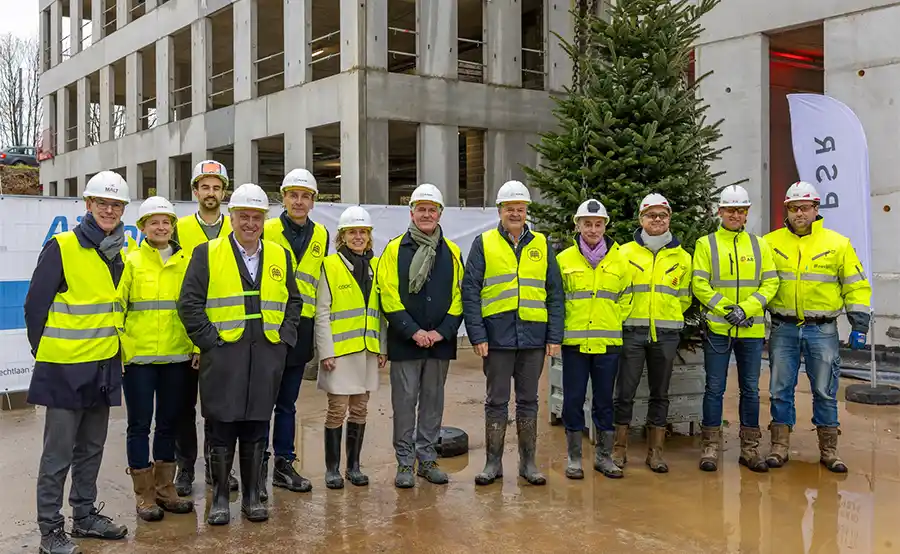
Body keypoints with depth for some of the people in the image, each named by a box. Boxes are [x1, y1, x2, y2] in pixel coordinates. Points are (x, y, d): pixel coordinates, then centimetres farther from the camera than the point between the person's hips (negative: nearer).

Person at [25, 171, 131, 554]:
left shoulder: (123, 253, 7)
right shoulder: (61, 248, -11)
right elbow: (35, 305, -7)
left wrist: (112, 346, 12)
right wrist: (45, 351, -1)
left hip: (105, 366, 6)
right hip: (66, 368, -6)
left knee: (92, 447, 16)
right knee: (59, 453, 2)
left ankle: (85, 515, 29)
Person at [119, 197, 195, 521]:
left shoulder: (186, 261, 7)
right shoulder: (131, 262, -1)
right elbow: (115, 307, -3)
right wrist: (115, 348, -9)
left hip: (176, 355, 3)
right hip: (138, 355, -3)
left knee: (169, 422, 11)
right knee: (140, 424, 4)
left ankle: (165, 488, 24)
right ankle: (144, 494, 14)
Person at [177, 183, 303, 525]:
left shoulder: (280, 256, 12)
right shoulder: (207, 254, 2)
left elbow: (293, 301, 16)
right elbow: (189, 303, -2)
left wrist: (284, 336, 5)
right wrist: (210, 339, -8)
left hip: (267, 356, 3)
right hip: (223, 354, -3)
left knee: (256, 429, 8)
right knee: (221, 429, 2)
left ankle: (252, 496, 20)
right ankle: (220, 498, 15)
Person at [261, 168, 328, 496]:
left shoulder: (321, 235, 11)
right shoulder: (266, 231, -3)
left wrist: (317, 329, 15)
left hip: (301, 328, 4)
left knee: (287, 403, 13)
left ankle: (284, 465, 21)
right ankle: (258, 466, 8)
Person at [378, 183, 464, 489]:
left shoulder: (452, 252, 7)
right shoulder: (394, 250, -1)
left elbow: (459, 296, 5)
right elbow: (388, 297, -7)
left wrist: (442, 331, -7)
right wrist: (413, 331, -14)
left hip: (440, 341, 3)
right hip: (404, 341, -3)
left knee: (433, 400, 10)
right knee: (405, 400, 2)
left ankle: (427, 458, 21)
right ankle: (405, 462, 11)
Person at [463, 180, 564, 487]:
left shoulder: (541, 245, 10)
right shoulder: (483, 244, 3)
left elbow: (555, 294, 8)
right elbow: (470, 292, -2)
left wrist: (555, 336, 0)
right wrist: (477, 335, -10)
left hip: (534, 337, 2)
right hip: (497, 337, -2)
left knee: (528, 400, 10)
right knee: (496, 401, 6)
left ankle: (528, 462, 19)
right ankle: (493, 462, 16)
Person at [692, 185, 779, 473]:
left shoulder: (760, 245, 9)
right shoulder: (706, 244, 2)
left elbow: (770, 283, 3)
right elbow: (699, 285, -5)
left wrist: (747, 308, -12)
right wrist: (726, 311, -14)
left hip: (752, 330, 2)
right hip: (717, 329, -2)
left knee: (750, 389, 8)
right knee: (714, 389, 2)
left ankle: (750, 449, 18)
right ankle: (710, 447, 10)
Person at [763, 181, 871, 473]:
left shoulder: (838, 243, 2)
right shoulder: (770, 243, 3)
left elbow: (856, 285, 5)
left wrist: (859, 324, -2)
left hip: (823, 330, -1)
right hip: (783, 329, 1)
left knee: (825, 392, 5)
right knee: (780, 389, 5)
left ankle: (829, 449, 17)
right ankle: (780, 446, 15)